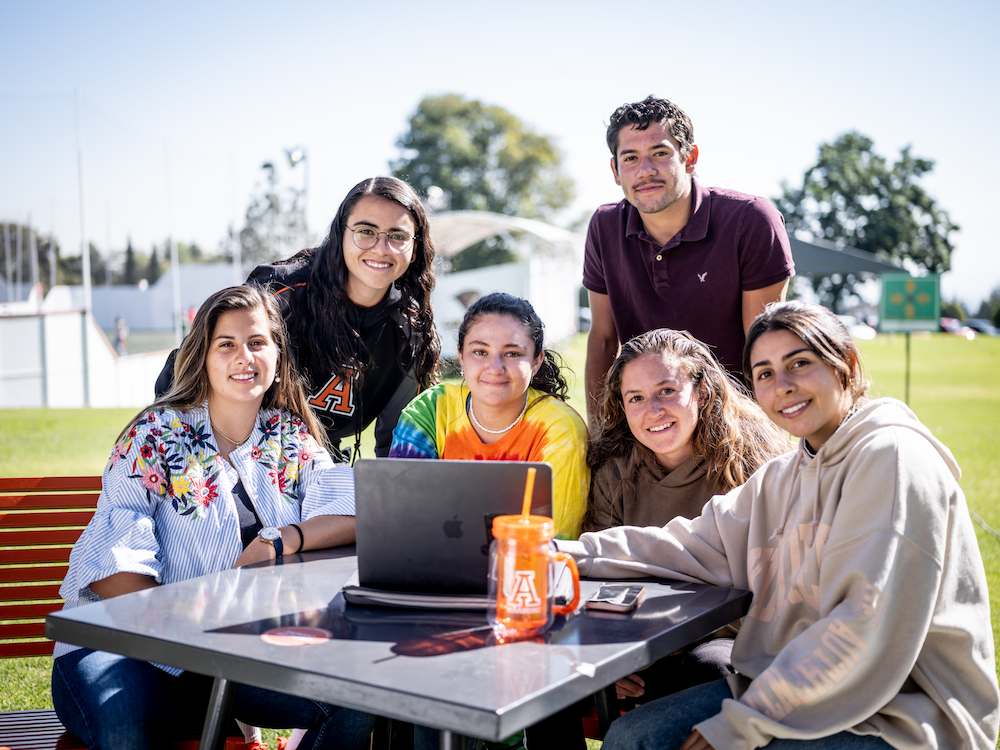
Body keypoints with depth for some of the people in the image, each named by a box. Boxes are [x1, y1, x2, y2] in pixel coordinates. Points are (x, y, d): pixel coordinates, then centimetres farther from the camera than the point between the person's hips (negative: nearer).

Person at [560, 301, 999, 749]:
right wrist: (565, 555, -4)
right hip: (805, 687, 7)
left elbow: (872, 625, -23)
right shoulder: (783, 477, 12)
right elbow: (697, 545, 5)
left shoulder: (891, 455, -15)